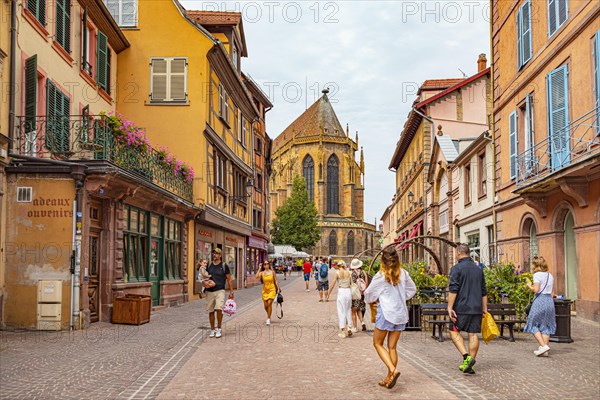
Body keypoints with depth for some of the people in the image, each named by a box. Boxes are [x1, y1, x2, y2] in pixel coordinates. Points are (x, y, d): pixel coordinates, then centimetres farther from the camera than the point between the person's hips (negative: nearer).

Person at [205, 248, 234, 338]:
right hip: (209, 291, 3)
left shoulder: (224, 266, 2)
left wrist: (231, 292, 2)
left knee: (219, 308, -20)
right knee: (210, 311, 5)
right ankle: (212, 330, 18)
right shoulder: (208, 266, 10)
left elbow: (229, 279, 6)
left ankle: (219, 328, -5)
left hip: (220, 291, -3)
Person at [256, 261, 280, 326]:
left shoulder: (272, 272, 1)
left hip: (272, 289, -2)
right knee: (265, 306, 4)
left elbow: (276, 281, 5)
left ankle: (268, 319, -5)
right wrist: (259, 269, -11)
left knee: (269, 303, -15)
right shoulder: (262, 273, 2)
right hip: (265, 290, 2)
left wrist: (278, 289, 0)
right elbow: (257, 277, -18)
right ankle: (269, 316, 33)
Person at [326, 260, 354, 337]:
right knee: (348, 310, 17)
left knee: (341, 311, 4)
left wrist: (328, 295, 2)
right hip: (348, 291, 3)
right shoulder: (348, 273, 6)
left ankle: (342, 332, 7)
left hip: (341, 291, -3)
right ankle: (349, 328, 11)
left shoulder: (337, 273, -3)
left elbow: (332, 285, -4)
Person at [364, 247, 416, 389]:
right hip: (401, 314, 5)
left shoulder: (380, 276, -11)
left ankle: (393, 370, -10)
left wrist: (371, 300, 22)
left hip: (386, 313, -5)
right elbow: (412, 289, 17)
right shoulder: (403, 274, 1)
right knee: (392, 347, 11)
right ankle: (389, 378, 14)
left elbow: (369, 294, 1)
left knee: (378, 343, 9)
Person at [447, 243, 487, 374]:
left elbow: (453, 290, -15)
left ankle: (467, 357, -10)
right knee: (473, 334, 5)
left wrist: (450, 307, -13)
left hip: (462, 308, -5)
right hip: (477, 309, 6)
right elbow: (484, 291, 16)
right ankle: (469, 364, 8)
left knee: (454, 331, 7)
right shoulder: (478, 269, 13)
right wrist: (484, 308, 21)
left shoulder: (457, 268, -7)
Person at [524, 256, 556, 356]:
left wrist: (529, 286, 2)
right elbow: (549, 289, 11)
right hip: (549, 299, 7)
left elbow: (536, 289, -17)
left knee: (533, 325, 4)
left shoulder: (537, 275, -9)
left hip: (540, 300, -7)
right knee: (545, 325, 12)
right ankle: (545, 350, 10)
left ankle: (543, 346, -11)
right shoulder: (550, 276, 12)